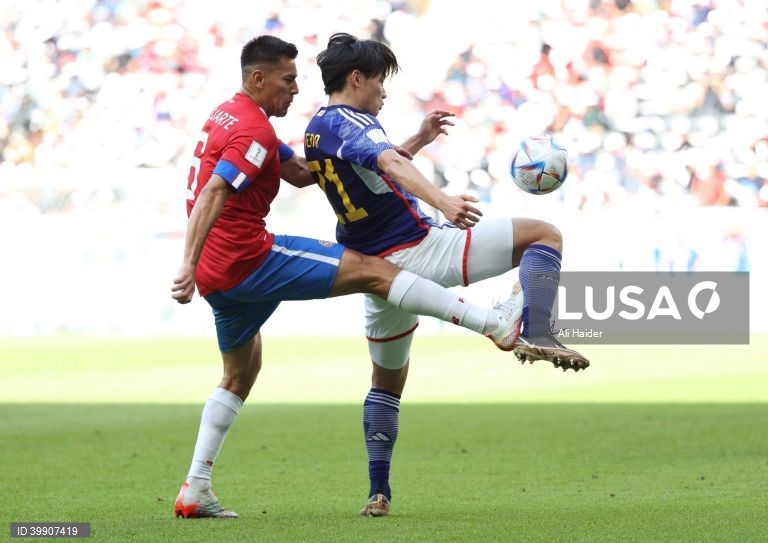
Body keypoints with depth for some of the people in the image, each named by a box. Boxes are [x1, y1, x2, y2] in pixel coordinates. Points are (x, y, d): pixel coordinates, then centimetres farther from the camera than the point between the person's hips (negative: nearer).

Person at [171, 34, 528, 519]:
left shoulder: (230, 117, 19)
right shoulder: (254, 131, -13)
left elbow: (301, 173, 22)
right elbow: (211, 196, -25)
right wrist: (189, 266, -35)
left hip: (219, 273, 10)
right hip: (246, 257, -10)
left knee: (241, 372, 23)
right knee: (370, 270, -11)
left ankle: (195, 491, 18)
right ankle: (496, 323, -15)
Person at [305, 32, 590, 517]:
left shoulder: (316, 130, 15)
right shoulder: (351, 123, -12)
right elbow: (391, 166, -34)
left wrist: (418, 141, 28)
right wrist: (442, 200, -50)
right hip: (417, 250, -9)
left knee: (388, 380, 26)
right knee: (544, 235, -9)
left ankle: (378, 492, 22)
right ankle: (536, 336, -29)